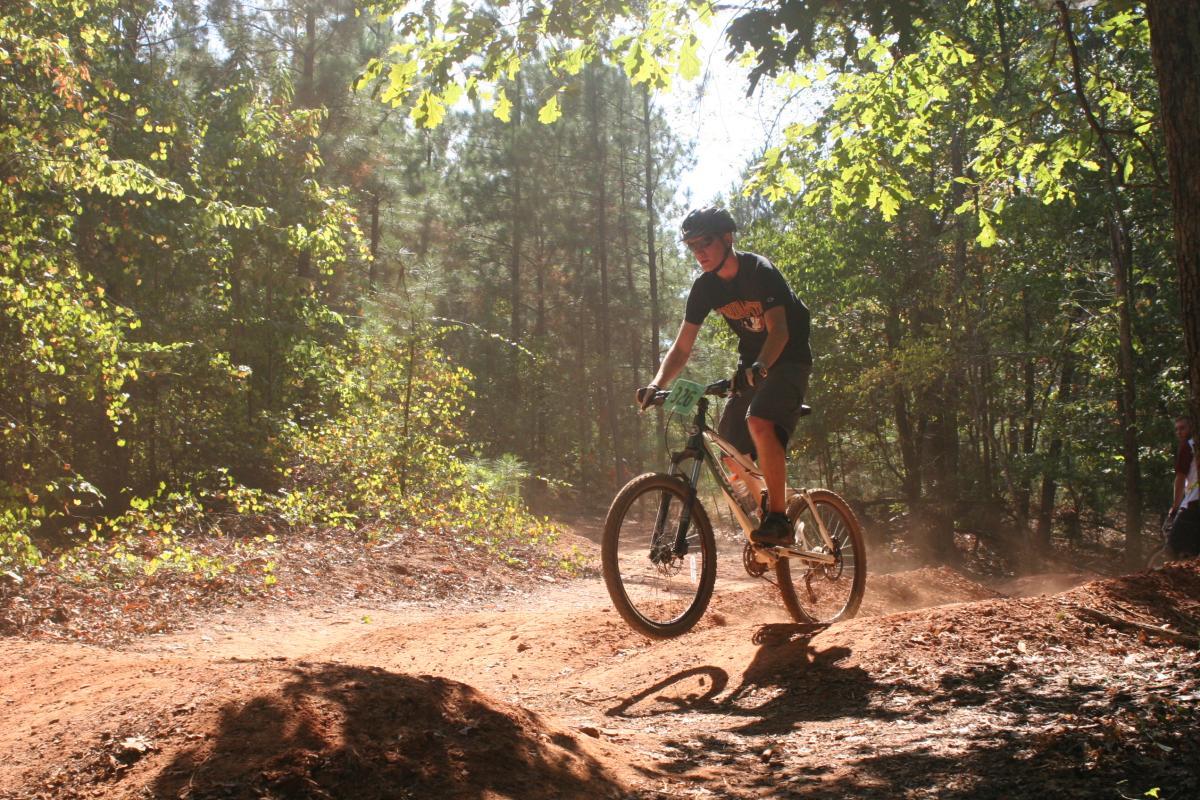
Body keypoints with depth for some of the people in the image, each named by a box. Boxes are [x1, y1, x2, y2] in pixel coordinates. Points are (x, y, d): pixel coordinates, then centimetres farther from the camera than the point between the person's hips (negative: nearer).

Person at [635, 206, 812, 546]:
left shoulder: (760, 272, -21)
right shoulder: (705, 287, -4)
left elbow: (779, 331, -30)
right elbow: (682, 346, -3)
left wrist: (760, 367, -50)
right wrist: (656, 384, -20)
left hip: (787, 359, -7)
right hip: (750, 362, 7)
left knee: (760, 422, -33)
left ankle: (779, 519, -26)